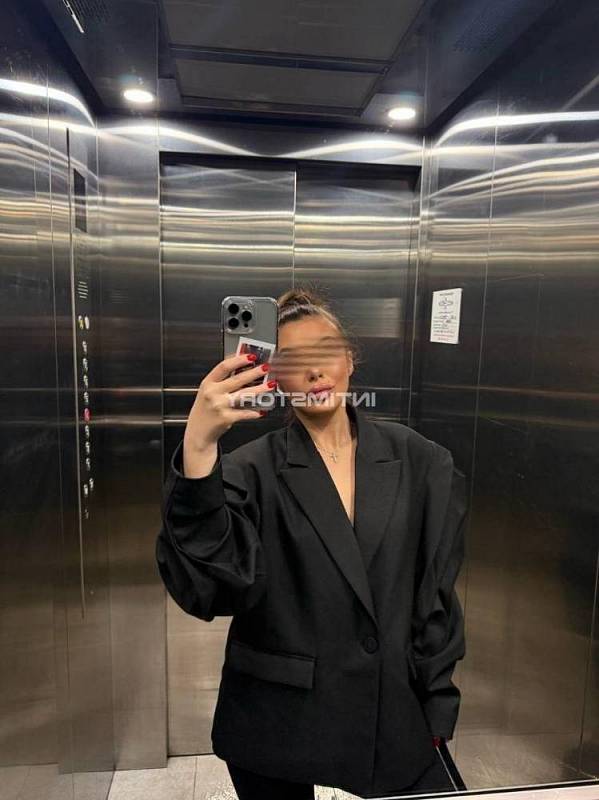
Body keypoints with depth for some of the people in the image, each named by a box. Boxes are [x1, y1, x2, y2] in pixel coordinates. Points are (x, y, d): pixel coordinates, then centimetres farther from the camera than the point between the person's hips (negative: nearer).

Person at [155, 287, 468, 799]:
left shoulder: (419, 462, -6)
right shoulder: (251, 470, -13)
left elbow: (437, 597, 1)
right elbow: (204, 590, -28)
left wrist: (437, 712, 4)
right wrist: (198, 448, -39)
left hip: (394, 715, 2)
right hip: (278, 720, -1)